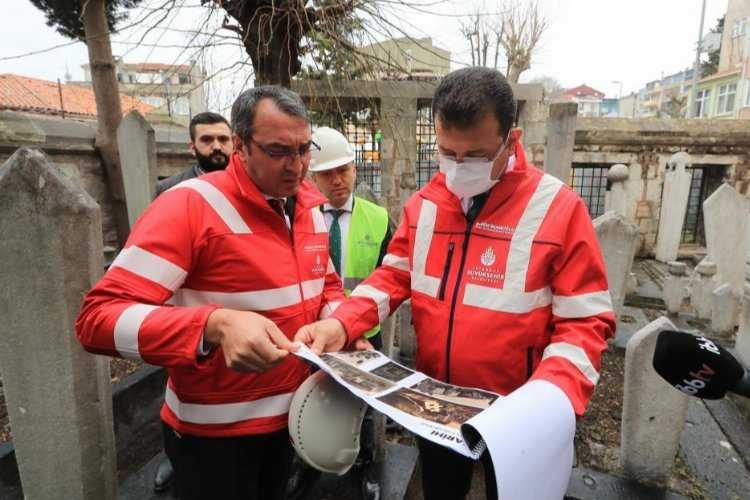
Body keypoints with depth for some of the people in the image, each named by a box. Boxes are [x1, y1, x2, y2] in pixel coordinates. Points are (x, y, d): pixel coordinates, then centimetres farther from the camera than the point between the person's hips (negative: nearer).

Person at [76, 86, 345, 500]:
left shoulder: (312, 207, 0)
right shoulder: (190, 205, -21)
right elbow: (99, 317, -26)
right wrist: (216, 325, -41)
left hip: (290, 416, 7)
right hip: (213, 431, -6)